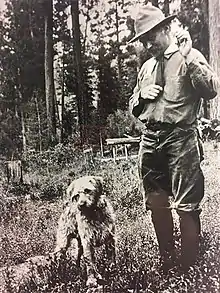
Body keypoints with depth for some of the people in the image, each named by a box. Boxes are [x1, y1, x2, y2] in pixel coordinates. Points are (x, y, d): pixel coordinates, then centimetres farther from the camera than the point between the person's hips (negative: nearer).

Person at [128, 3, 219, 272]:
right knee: (156, 204, 12)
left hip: (180, 138, -6)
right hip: (150, 139, 7)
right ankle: (166, 263, 30)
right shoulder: (146, 67, 20)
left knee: (186, 207, -3)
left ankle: (188, 269, 11)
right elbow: (133, 106, 25)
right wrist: (141, 94, 4)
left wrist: (188, 58, -19)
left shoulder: (189, 57, 2)